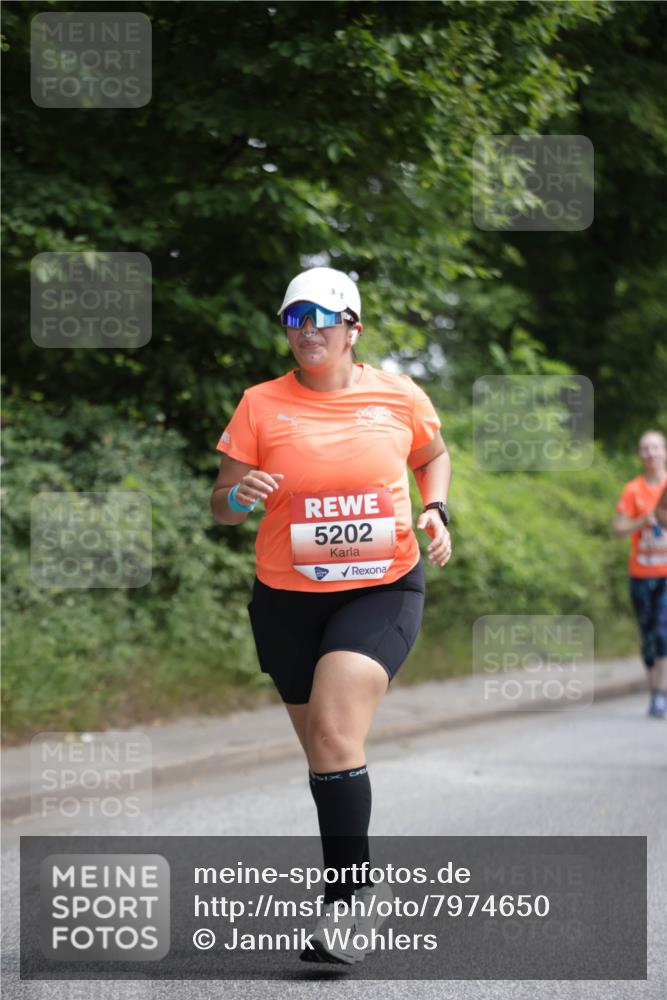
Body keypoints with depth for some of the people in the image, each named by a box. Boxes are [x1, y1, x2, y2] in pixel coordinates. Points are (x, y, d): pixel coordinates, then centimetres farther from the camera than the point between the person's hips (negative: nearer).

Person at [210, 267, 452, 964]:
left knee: (334, 731, -22)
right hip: (288, 597, 2)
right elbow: (221, 506, 1)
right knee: (322, 750, 10)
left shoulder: (400, 396, 0)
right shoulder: (261, 404, -2)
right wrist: (240, 496, -21)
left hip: (382, 590, -2)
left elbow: (434, 456, 21)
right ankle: (362, 886, 29)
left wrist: (435, 511, 3)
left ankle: (347, 892, -15)